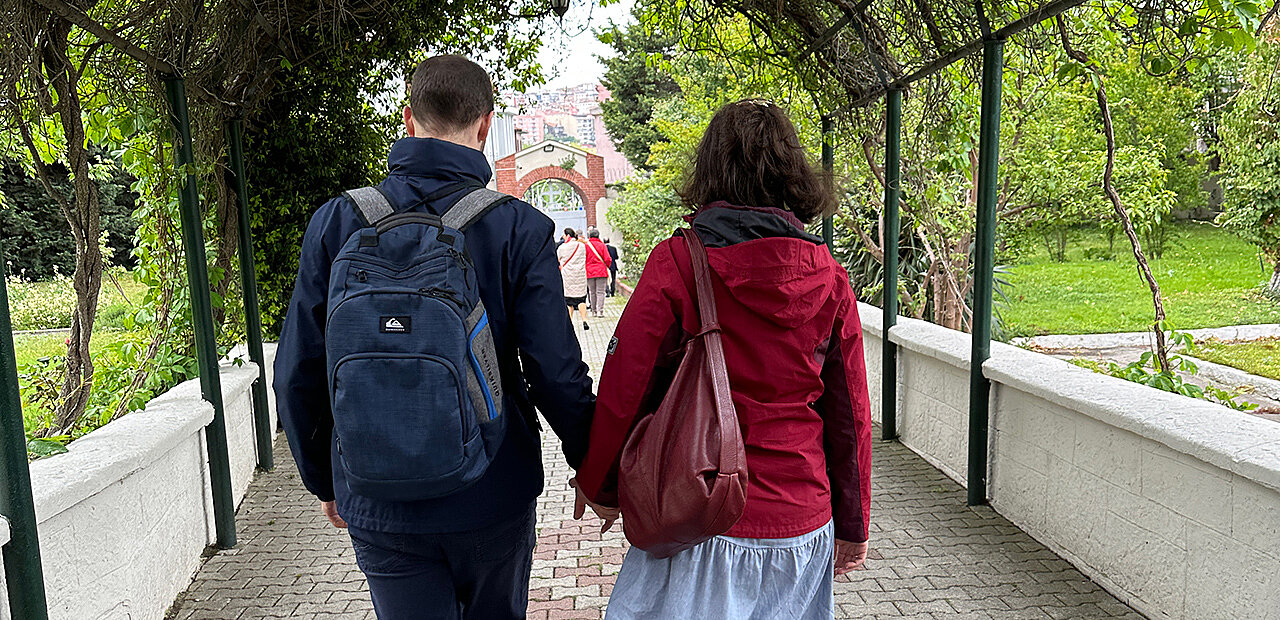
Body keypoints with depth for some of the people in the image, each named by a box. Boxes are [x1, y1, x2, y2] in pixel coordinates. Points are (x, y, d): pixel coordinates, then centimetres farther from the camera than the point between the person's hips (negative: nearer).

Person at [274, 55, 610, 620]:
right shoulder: (520, 229, -13)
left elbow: (297, 374, -2)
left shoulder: (337, 223, -6)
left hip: (377, 505, 1)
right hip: (494, 498, 0)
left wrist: (323, 481, 13)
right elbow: (557, 376, -15)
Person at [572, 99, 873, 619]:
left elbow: (624, 390, -10)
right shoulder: (830, 279, -2)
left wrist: (598, 486, 7)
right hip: (802, 525, 4)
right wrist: (852, 525, 16)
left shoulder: (676, 263, -12)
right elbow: (849, 414, 4)